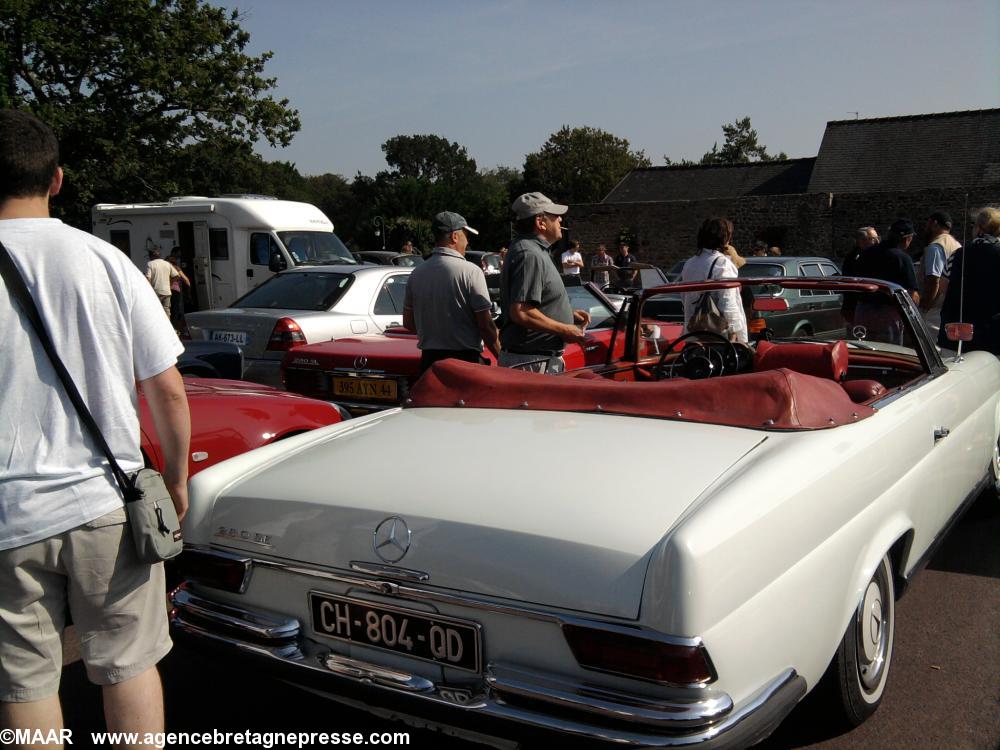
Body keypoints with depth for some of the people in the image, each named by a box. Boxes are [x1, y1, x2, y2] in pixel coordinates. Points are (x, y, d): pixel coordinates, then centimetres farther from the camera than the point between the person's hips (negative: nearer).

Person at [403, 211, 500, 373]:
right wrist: (501, 358, -2)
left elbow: (408, 322, 14)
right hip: (465, 359, -5)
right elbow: (485, 325, -12)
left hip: (428, 359, 5)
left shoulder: (416, 273, 6)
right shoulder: (470, 271, -10)